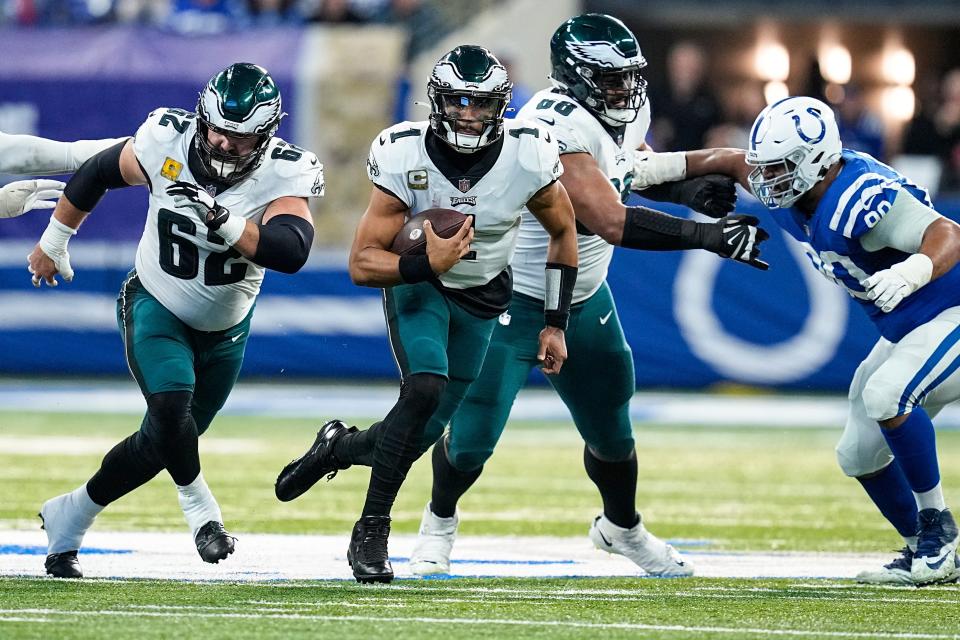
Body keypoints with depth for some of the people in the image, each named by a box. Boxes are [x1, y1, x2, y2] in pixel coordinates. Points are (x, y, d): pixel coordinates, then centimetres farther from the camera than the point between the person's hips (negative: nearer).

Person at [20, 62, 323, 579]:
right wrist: (54, 240, 10)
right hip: (154, 307, -2)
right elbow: (95, 174, -1)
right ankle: (198, 505, -1)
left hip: (223, 331, 2)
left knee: (163, 442, 8)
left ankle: (69, 518, 28)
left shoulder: (284, 174, -23)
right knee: (171, 406, -27)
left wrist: (221, 222, -50)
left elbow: (291, 251, -40)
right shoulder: (168, 143, -20)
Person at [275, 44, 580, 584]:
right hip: (417, 283, -3)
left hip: (482, 299, 3)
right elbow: (362, 264, -23)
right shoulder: (405, 158, -26)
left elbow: (564, 233, -3)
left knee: (422, 435, 1)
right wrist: (427, 263, -40)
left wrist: (555, 324, -3)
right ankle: (371, 534, -15)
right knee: (425, 391, -27)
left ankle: (341, 447, 35)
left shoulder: (527, 158, -23)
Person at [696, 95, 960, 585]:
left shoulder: (863, 199, -33)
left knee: (884, 396, -32)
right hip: (904, 330, 10)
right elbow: (733, 161, 14)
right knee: (860, 454, 11)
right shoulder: (789, 193, -6)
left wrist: (913, 272, -67)